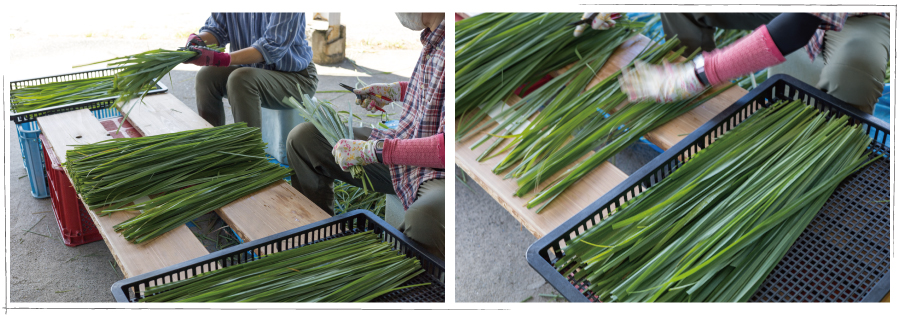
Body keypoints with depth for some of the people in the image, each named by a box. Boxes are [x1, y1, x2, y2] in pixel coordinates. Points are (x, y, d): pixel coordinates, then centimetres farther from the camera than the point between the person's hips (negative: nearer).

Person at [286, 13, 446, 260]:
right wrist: (395, 91, 16)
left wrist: (374, 150, -25)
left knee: (423, 219, -45)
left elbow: (448, 146, -28)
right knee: (302, 138, 5)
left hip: (438, 172, -9)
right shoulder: (432, 37, 3)